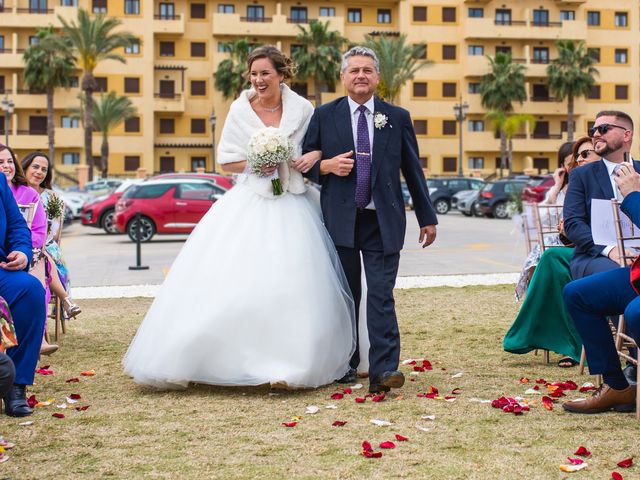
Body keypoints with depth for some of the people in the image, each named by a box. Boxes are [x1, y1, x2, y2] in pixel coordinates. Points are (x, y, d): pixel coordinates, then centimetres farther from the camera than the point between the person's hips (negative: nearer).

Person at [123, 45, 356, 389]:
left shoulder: (302, 109, 2)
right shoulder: (240, 109, 1)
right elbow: (226, 159, 6)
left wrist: (316, 155, -8)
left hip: (291, 206, 1)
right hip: (249, 203, -1)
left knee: (291, 288, -5)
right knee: (226, 280, -7)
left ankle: (288, 364, 4)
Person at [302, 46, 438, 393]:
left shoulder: (397, 117, 8)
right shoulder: (324, 115, 7)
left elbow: (413, 170, 11)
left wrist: (426, 217, 11)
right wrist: (326, 166, -12)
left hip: (383, 221, 0)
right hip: (340, 219, 1)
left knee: (381, 295, -7)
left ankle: (383, 370, -9)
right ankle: (345, 364, 21)